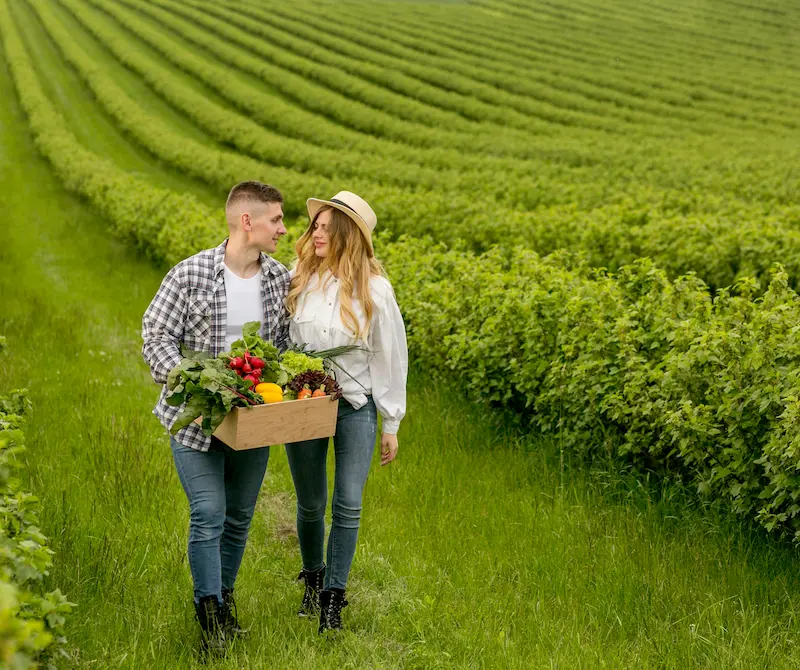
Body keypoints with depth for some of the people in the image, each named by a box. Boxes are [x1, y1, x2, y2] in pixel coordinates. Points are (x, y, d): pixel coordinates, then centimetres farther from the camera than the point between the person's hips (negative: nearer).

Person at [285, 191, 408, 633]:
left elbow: (390, 359, -3)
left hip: (355, 406, -2)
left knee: (348, 506, -3)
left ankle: (333, 598, 12)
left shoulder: (374, 291, -10)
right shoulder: (297, 281, -5)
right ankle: (313, 580, 38)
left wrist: (391, 423, 0)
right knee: (310, 505, 13)